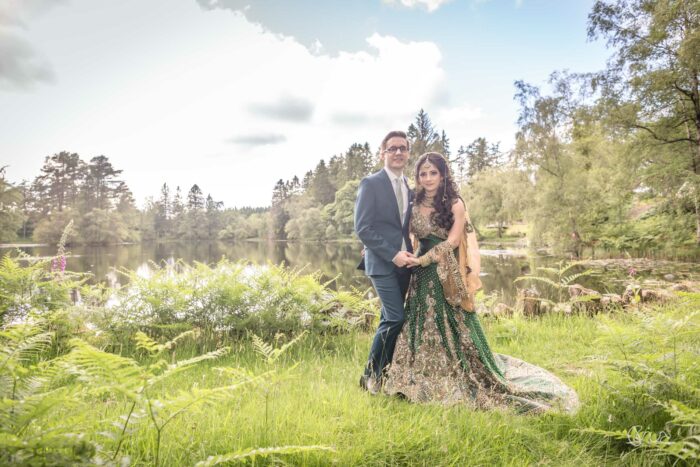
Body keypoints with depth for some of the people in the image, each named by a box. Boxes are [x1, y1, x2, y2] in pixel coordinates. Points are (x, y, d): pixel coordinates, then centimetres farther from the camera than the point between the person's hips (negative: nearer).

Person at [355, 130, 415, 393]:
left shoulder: (410, 188, 14)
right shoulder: (371, 183, -7)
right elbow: (362, 228, -13)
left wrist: (411, 252, 2)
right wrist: (392, 254, -17)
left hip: (403, 262, 6)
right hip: (382, 263, -6)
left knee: (389, 320, 9)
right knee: (396, 318, -11)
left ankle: (384, 372, 20)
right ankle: (371, 374, 6)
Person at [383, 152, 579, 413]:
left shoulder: (455, 205, -5)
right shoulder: (415, 206, 9)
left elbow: (452, 241, -11)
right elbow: (409, 239, 11)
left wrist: (423, 259, -15)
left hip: (447, 277, -4)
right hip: (422, 278, 5)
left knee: (453, 329, 1)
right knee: (423, 329, 9)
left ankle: (462, 383, 17)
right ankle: (425, 383, 25)